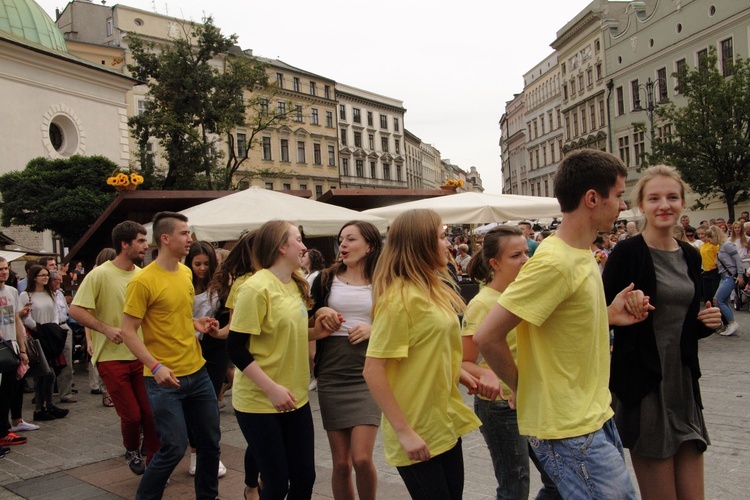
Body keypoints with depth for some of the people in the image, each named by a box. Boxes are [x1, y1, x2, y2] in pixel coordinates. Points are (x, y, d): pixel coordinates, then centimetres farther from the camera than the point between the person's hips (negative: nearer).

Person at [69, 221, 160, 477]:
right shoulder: (100, 274, -10)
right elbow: (76, 310, -12)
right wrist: (106, 328, -19)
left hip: (141, 355, 4)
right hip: (112, 357, -4)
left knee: (150, 413, 2)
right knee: (131, 415, 0)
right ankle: (132, 451, 31)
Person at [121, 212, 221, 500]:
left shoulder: (186, 273, 7)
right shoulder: (143, 281, -15)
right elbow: (129, 332, -15)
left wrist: (197, 324, 3)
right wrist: (155, 367, -24)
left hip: (197, 371, 7)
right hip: (165, 379, -7)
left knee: (210, 441, 14)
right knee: (174, 448, -4)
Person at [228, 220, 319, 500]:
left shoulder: (296, 285, 7)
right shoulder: (256, 288, -17)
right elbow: (236, 349, -18)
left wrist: (316, 331, 3)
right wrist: (272, 389, -22)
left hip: (296, 398, 7)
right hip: (259, 402, -7)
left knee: (304, 477, 11)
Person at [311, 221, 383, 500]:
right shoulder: (325, 280, 7)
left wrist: (374, 331, -11)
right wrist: (319, 314, -8)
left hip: (367, 375, -2)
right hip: (331, 376, 2)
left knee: (362, 458, -10)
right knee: (341, 462, 6)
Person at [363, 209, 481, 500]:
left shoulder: (434, 289, 7)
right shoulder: (400, 296, -19)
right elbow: (373, 370, -21)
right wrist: (404, 432, -20)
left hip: (445, 423, 8)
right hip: (418, 433, -8)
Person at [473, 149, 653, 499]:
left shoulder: (582, 255, 9)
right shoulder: (554, 262, -22)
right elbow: (487, 336, -25)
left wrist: (608, 315, 3)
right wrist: (521, 386, -11)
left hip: (595, 416, 9)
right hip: (570, 429, -9)